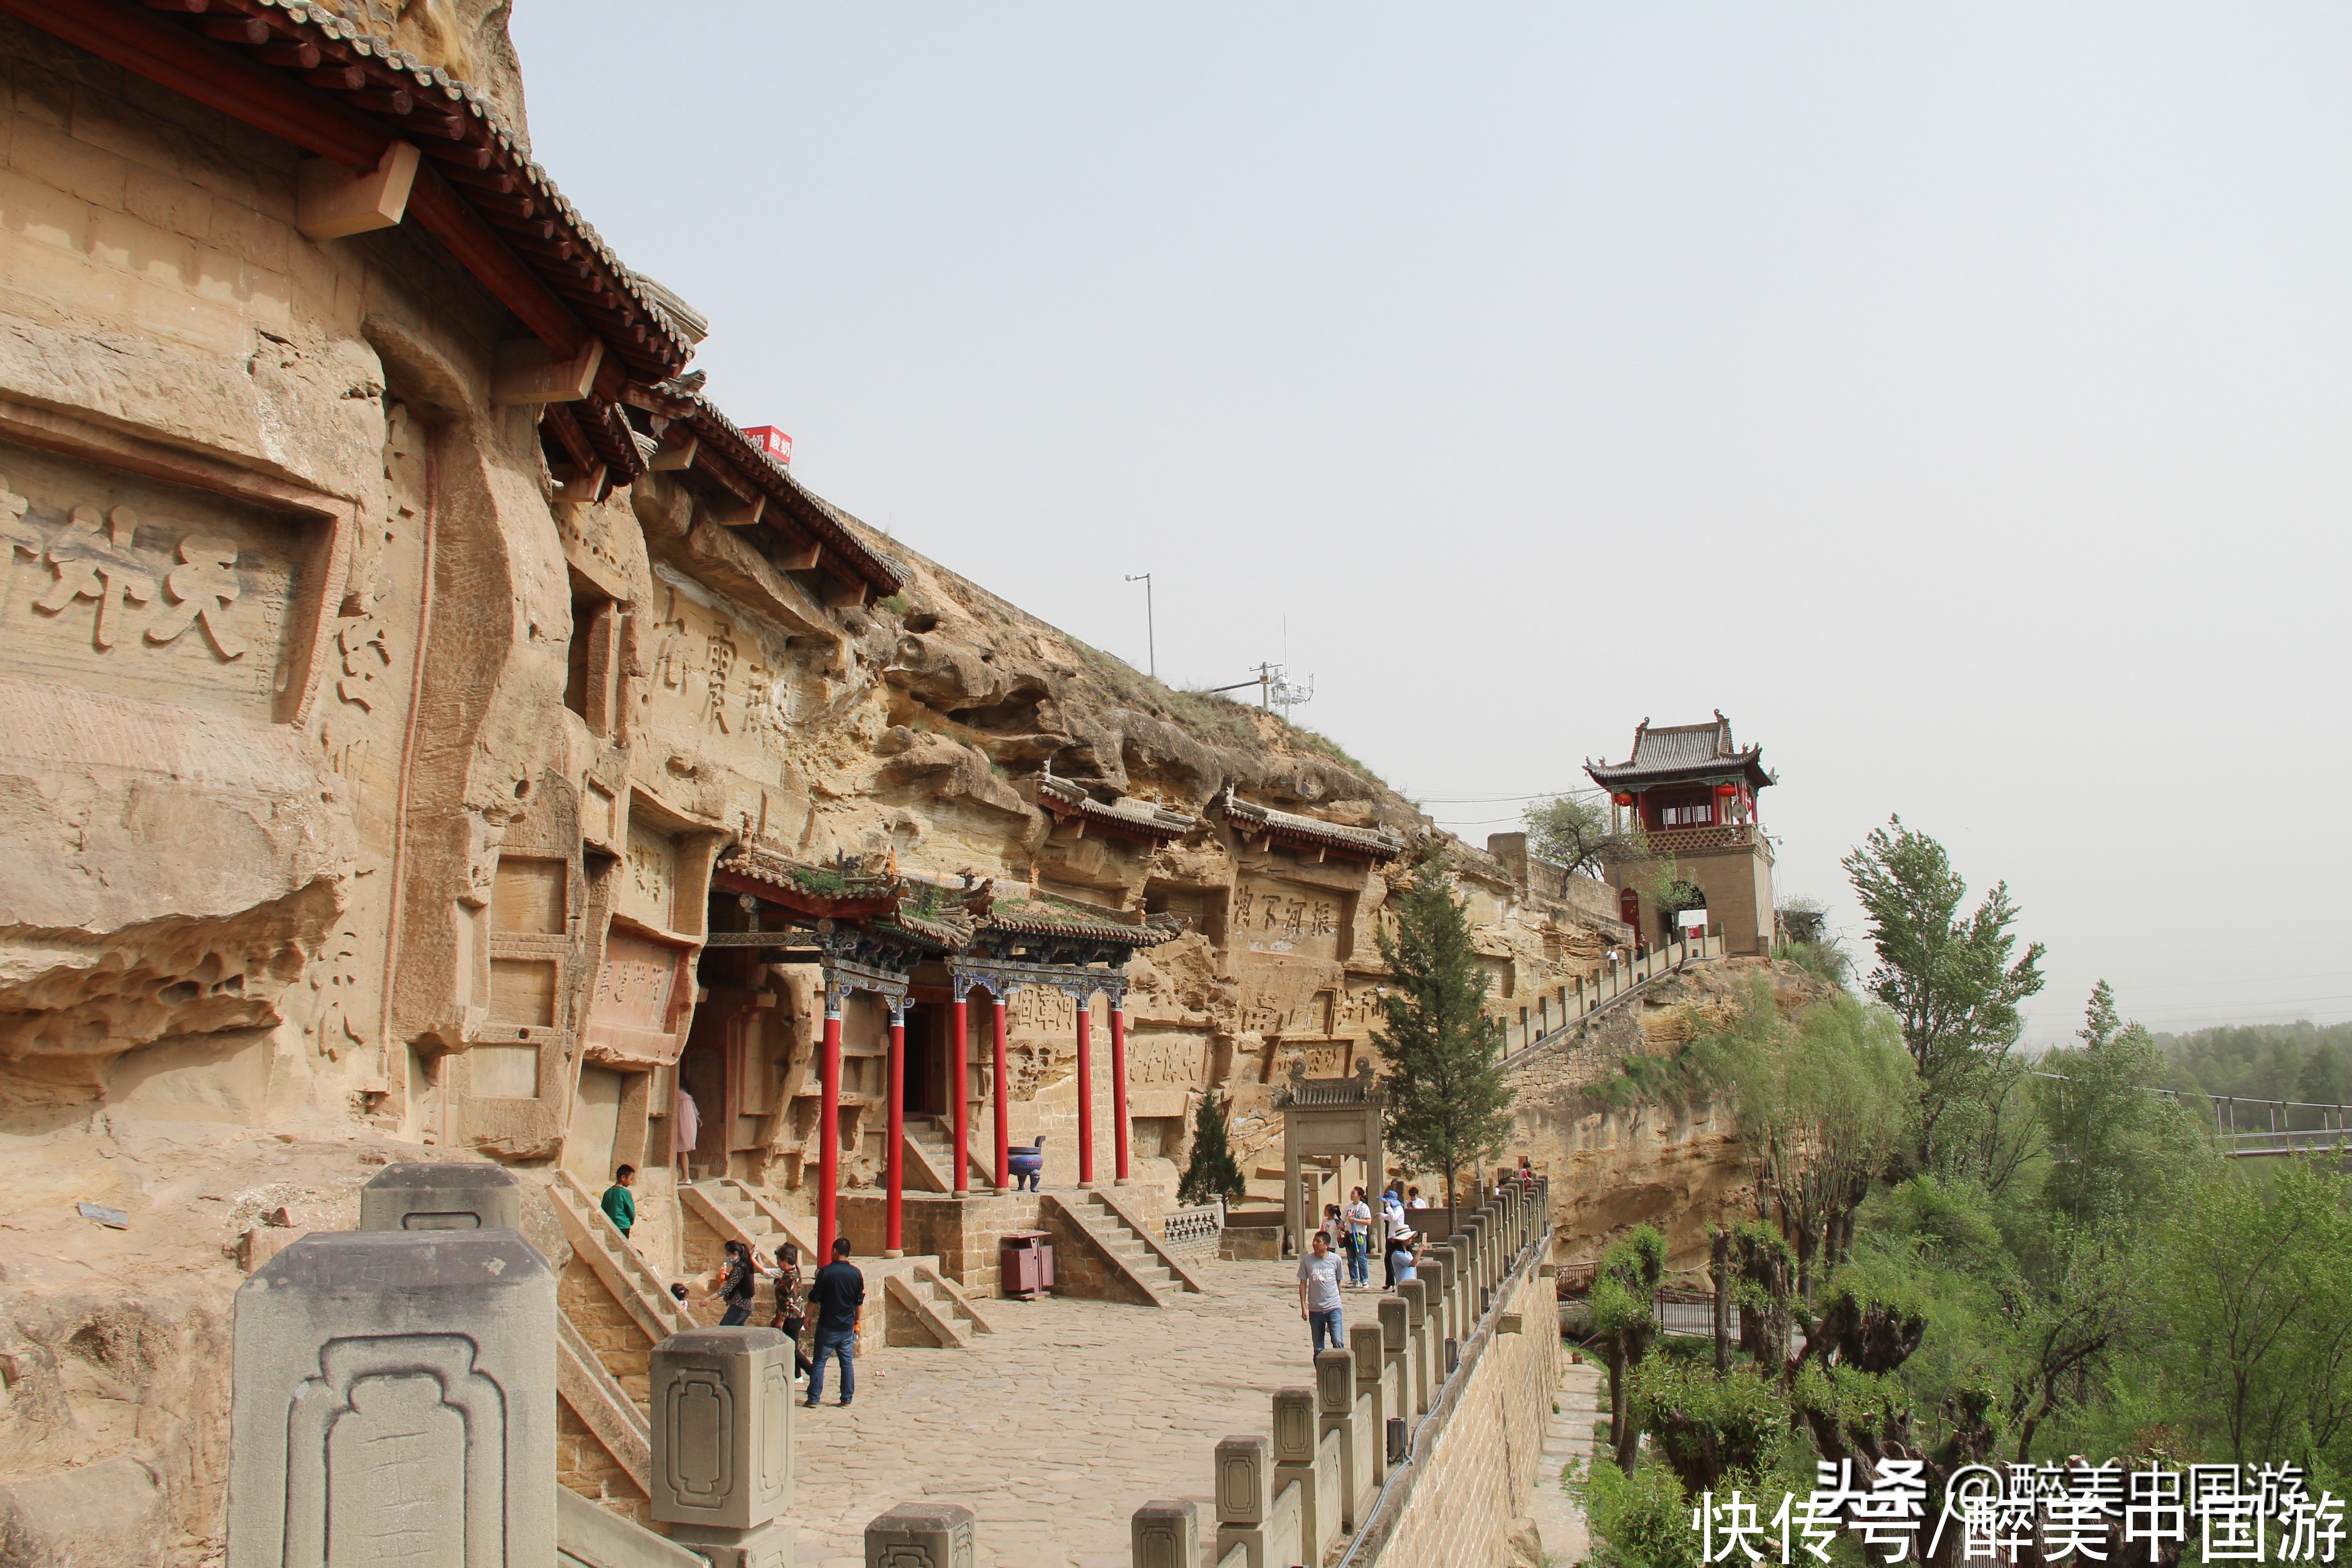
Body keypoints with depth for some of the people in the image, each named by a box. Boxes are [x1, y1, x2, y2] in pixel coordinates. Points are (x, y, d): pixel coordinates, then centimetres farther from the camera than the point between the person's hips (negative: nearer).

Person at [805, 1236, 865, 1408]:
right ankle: (847, 1399, 11)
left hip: (827, 1326, -3)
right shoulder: (856, 1274, -1)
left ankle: (813, 1399, 5)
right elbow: (859, 1302, 6)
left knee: (819, 1363, 5)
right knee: (847, 1363, 10)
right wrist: (858, 1320, 18)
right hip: (847, 1327, 3)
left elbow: (814, 1298, -7)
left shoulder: (826, 1272, -11)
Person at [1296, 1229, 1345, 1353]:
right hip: (1315, 1310, 1)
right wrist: (1303, 1307, -2)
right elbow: (1303, 1284, 2)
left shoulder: (1336, 1260, -2)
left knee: (1338, 1343, -13)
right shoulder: (1307, 1260, -3)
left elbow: (1338, 1282, 11)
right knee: (1318, 1348, 8)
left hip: (1334, 1309, -1)